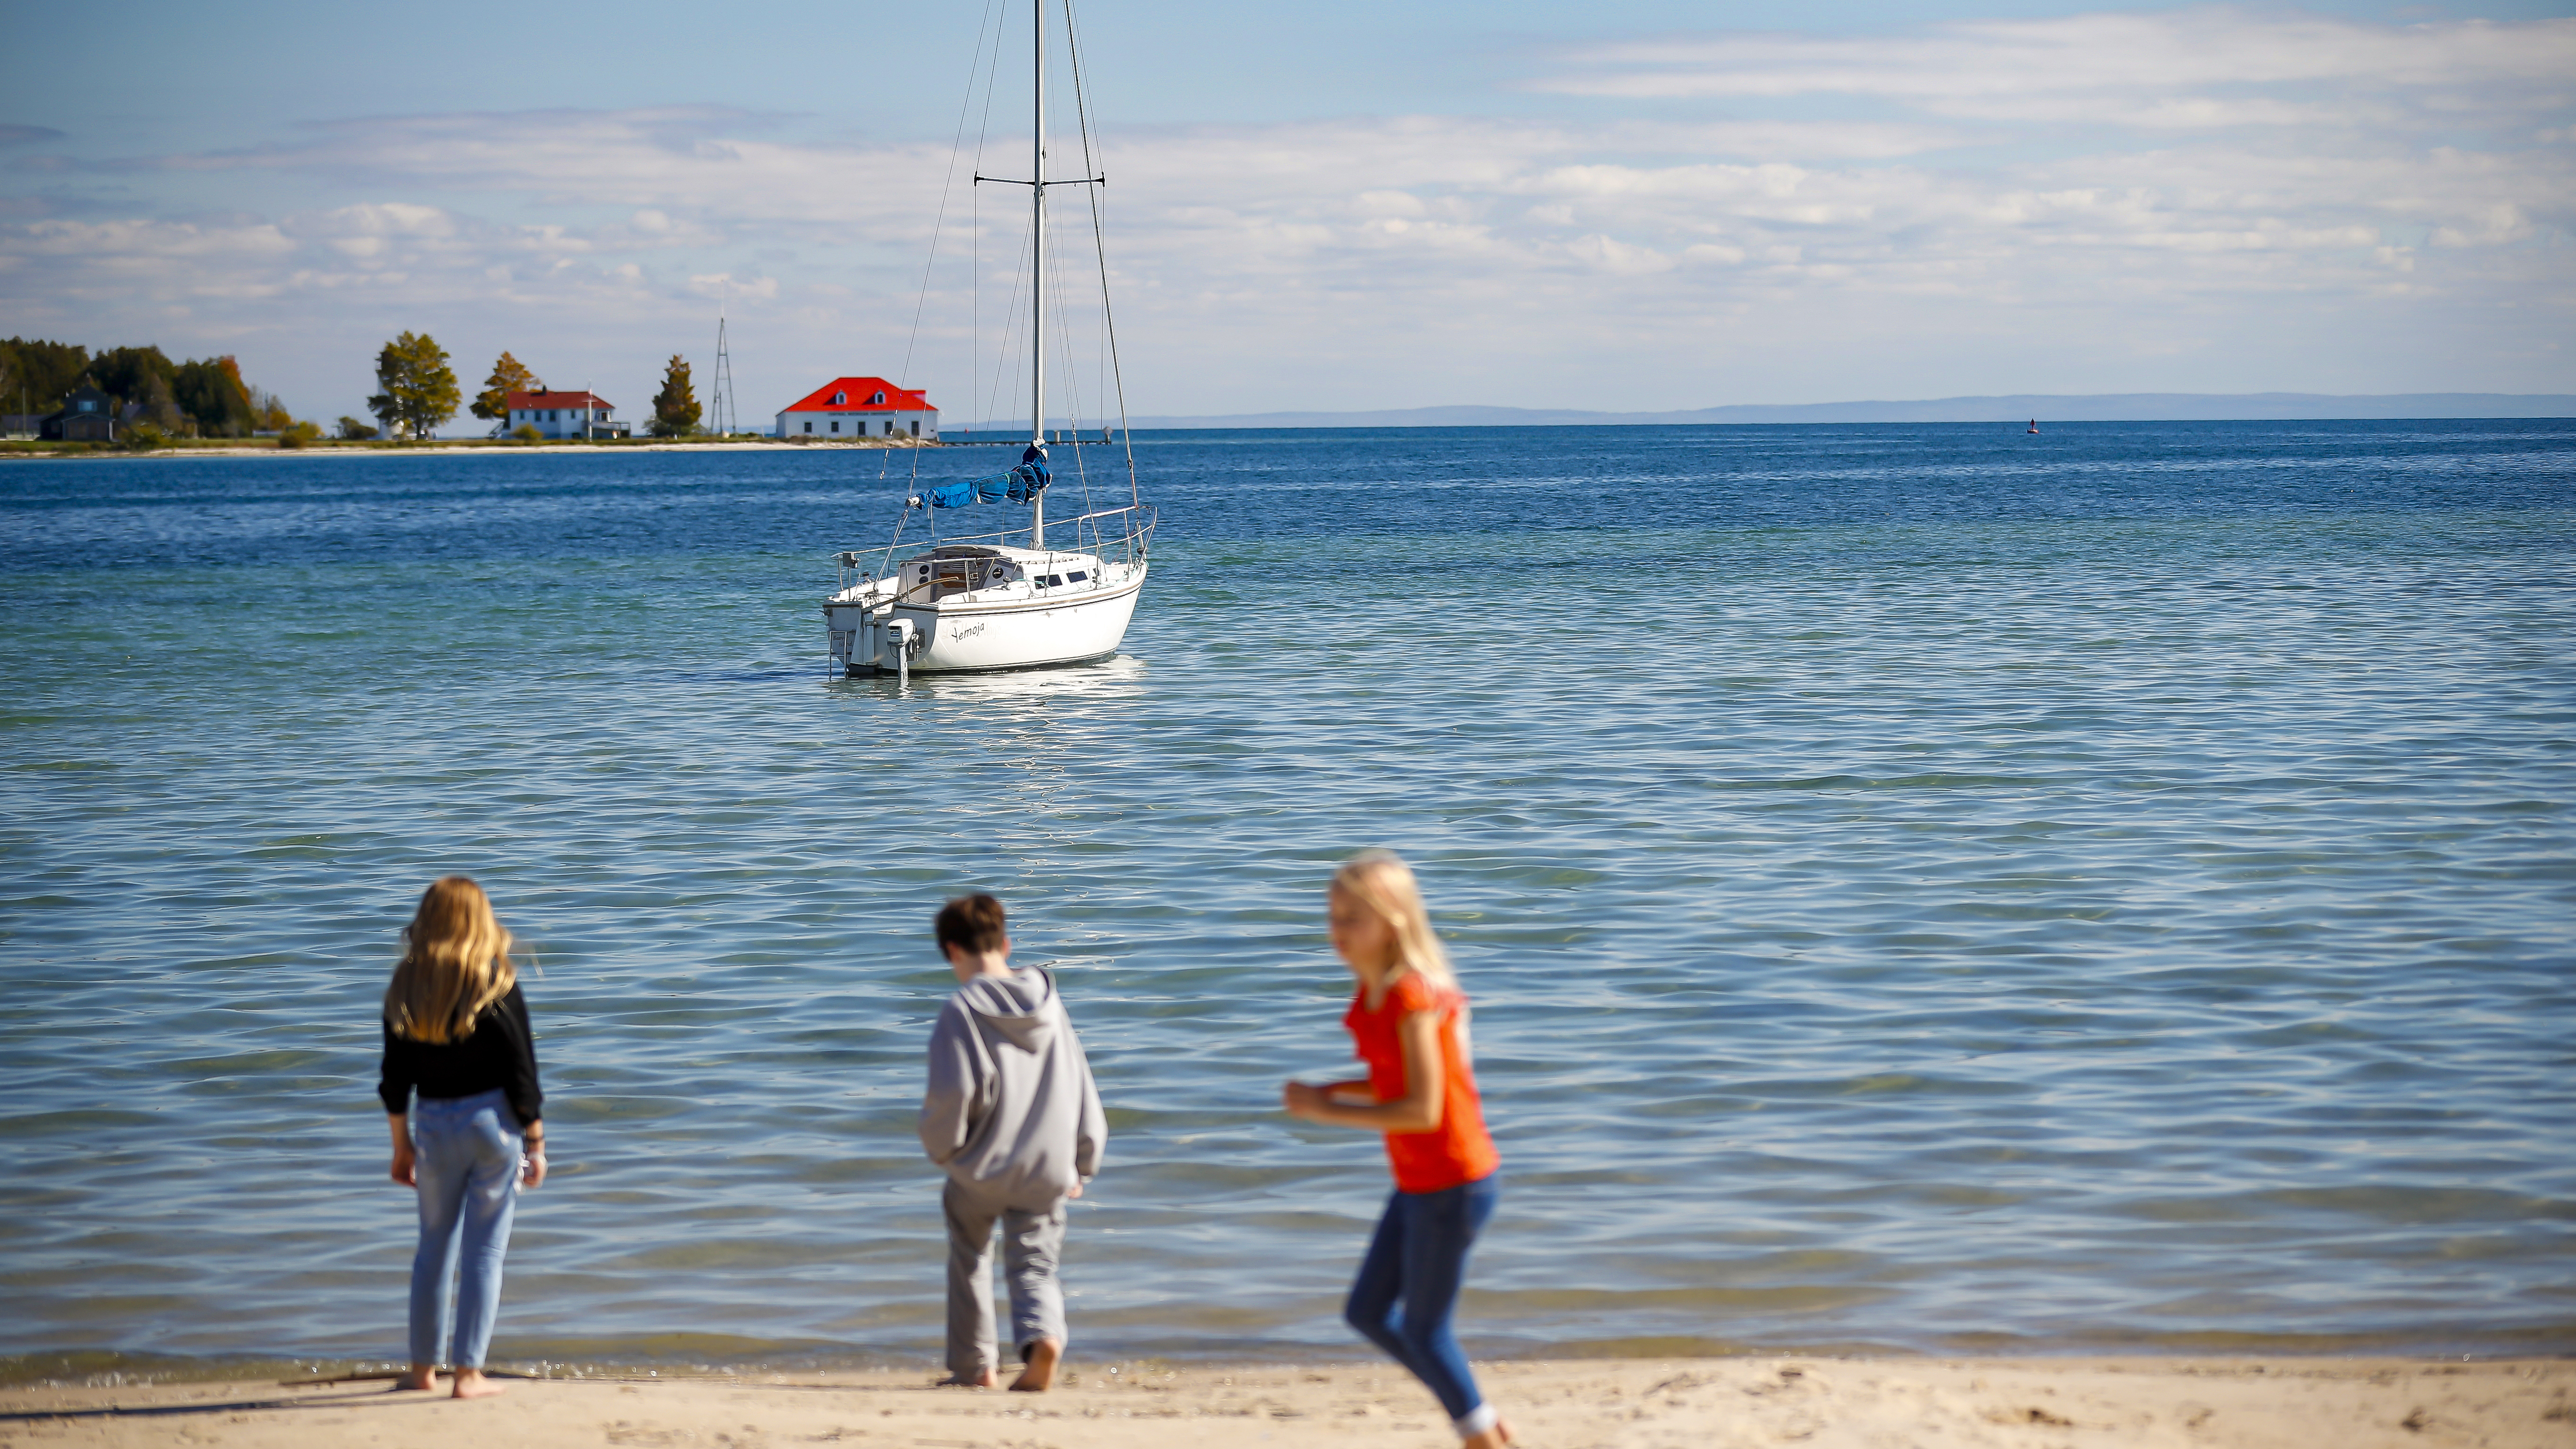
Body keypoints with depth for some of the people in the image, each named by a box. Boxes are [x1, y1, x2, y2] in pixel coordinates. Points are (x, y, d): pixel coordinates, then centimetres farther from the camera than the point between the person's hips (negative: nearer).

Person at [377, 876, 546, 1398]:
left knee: (434, 1246, 17)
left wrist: (402, 1145, 15)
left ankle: (423, 1367, 24)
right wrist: (536, 1143, 0)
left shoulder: (406, 987, 0)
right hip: (493, 1121, -3)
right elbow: (521, 1068, -8)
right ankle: (469, 1373, 1)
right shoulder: (497, 983, -9)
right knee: (485, 1249, 3)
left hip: (433, 1126, 3)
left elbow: (396, 1077, 4)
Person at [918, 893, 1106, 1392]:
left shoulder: (963, 1010, -12)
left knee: (969, 1260, 20)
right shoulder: (1049, 1004, 6)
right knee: (1034, 1266, 7)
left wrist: (940, 1145, 1)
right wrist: (1082, 1164, 18)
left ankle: (973, 1365, 24)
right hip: (1046, 1170, 3)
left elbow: (954, 1094, -18)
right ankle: (1043, 1334, -24)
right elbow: (1080, 1088, 10)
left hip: (980, 1167, -3)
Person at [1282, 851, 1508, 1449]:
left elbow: (1423, 1109, -25)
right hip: (1418, 1184, 9)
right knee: (1368, 1313, 15)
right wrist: (1326, 1093, -1)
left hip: (1453, 1184, -9)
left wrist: (1328, 1112, -20)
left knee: (1423, 1329, 4)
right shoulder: (1375, 991, 5)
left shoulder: (1412, 998, -22)